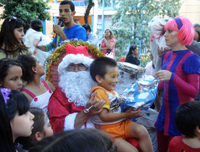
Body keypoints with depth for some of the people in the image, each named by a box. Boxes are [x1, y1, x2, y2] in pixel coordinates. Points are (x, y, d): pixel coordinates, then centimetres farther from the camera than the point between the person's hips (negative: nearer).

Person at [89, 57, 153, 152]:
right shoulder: (99, 93, -15)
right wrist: (126, 114, -17)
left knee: (141, 130, -17)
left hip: (122, 123, 8)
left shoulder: (112, 91, 13)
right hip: (108, 131, -7)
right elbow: (104, 116, -20)